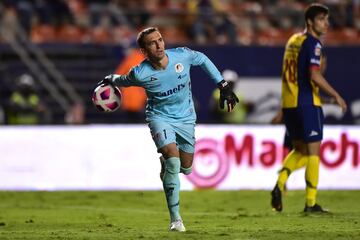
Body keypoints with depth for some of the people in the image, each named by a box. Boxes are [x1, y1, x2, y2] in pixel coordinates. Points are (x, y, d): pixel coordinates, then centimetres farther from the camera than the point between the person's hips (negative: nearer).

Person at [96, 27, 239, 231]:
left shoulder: (182, 56, -18)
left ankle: (166, 164, 49)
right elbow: (123, 81, 0)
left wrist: (223, 85, 3)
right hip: (160, 117, -3)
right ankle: (175, 219, -18)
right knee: (173, 158, -25)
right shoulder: (140, 74, -23)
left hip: (185, 118, 4)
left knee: (185, 168, 9)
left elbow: (202, 59, 3)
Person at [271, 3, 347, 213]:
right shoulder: (313, 43, -12)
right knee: (313, 152, 0)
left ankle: (280, 184, -3)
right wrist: (336, 96, -13)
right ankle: (311, 203, 1)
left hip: (289, 103, 8)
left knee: (300, 150, 18)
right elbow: (314, 75, -22)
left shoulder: (293, 40, 15)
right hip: (307, 103, -8)